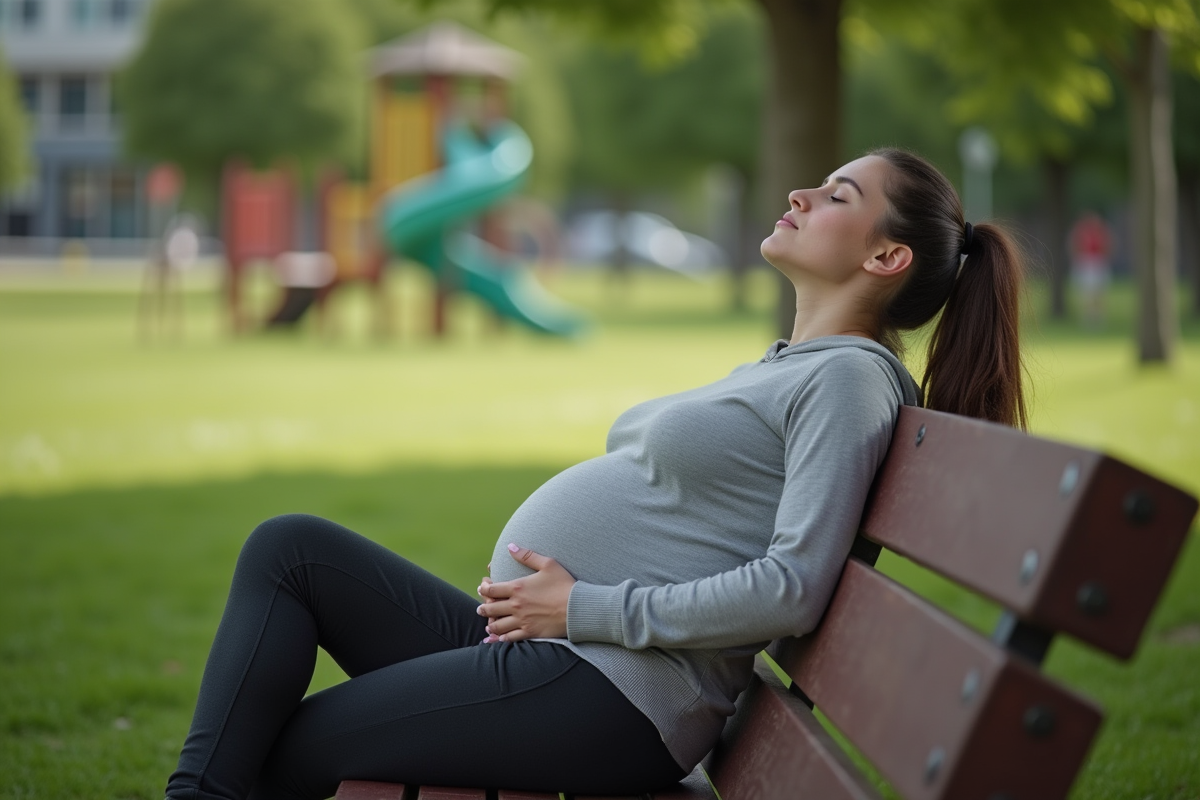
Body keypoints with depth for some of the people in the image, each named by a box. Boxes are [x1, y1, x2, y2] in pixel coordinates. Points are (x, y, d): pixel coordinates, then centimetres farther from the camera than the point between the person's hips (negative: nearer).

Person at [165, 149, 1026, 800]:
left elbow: (793, 589, -20)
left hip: (615, 698, -10)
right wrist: (538, 591, 8)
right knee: (290, 548, 1)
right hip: (537, 642, 10)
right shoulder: (778, 368, 20)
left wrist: (586, 608, -16)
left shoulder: (851, 378, -9)